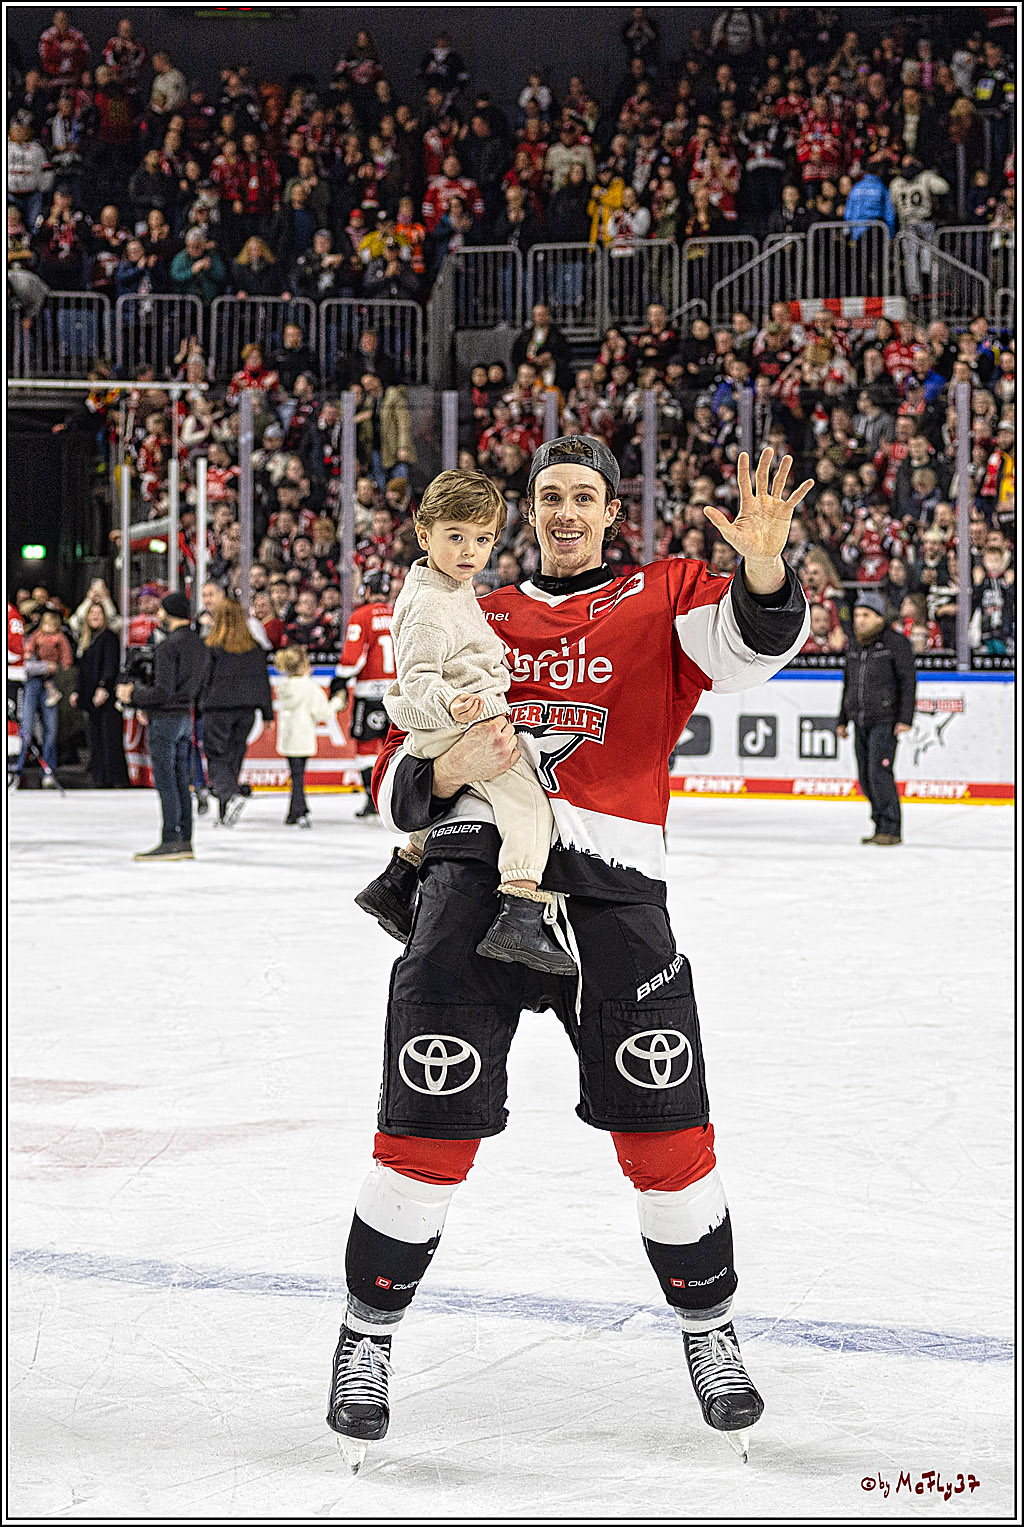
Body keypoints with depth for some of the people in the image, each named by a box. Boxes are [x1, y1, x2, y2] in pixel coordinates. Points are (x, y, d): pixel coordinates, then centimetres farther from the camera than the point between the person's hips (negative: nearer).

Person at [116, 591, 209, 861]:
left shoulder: (167, 647, -16)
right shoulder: (198, 645, 12)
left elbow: (163, 692, -21)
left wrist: (133, 695, -6)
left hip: (164, 720, -9)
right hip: (186, 718, 9)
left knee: (165, 783, -7)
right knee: (181, 783, 9)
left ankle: (170, 841, -9)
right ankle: (185, 842, 9)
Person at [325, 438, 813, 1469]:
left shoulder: (660, 598, 13)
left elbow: (750, 644, -9)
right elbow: (397, 789, 13)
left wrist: (763, 565, -29)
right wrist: (448, 769, -9)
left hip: (608, 887, -1)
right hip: (472, 872, 1)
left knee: (664, 1130, -1)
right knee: (429, 1130, -4)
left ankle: (708, 1327, 20)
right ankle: (368, 1334, 14)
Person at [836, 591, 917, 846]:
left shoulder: (896, 643, -7)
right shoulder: (855, 645, 14)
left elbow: (908, 681, -10)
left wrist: (905, 719, -16)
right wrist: (843, 720, 19)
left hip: (886, 720, -7)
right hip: (861, 722, 7)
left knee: (879, 772, -15)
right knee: (866, 778, 5)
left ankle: (890, 829, -10)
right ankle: (882, 828, 13)